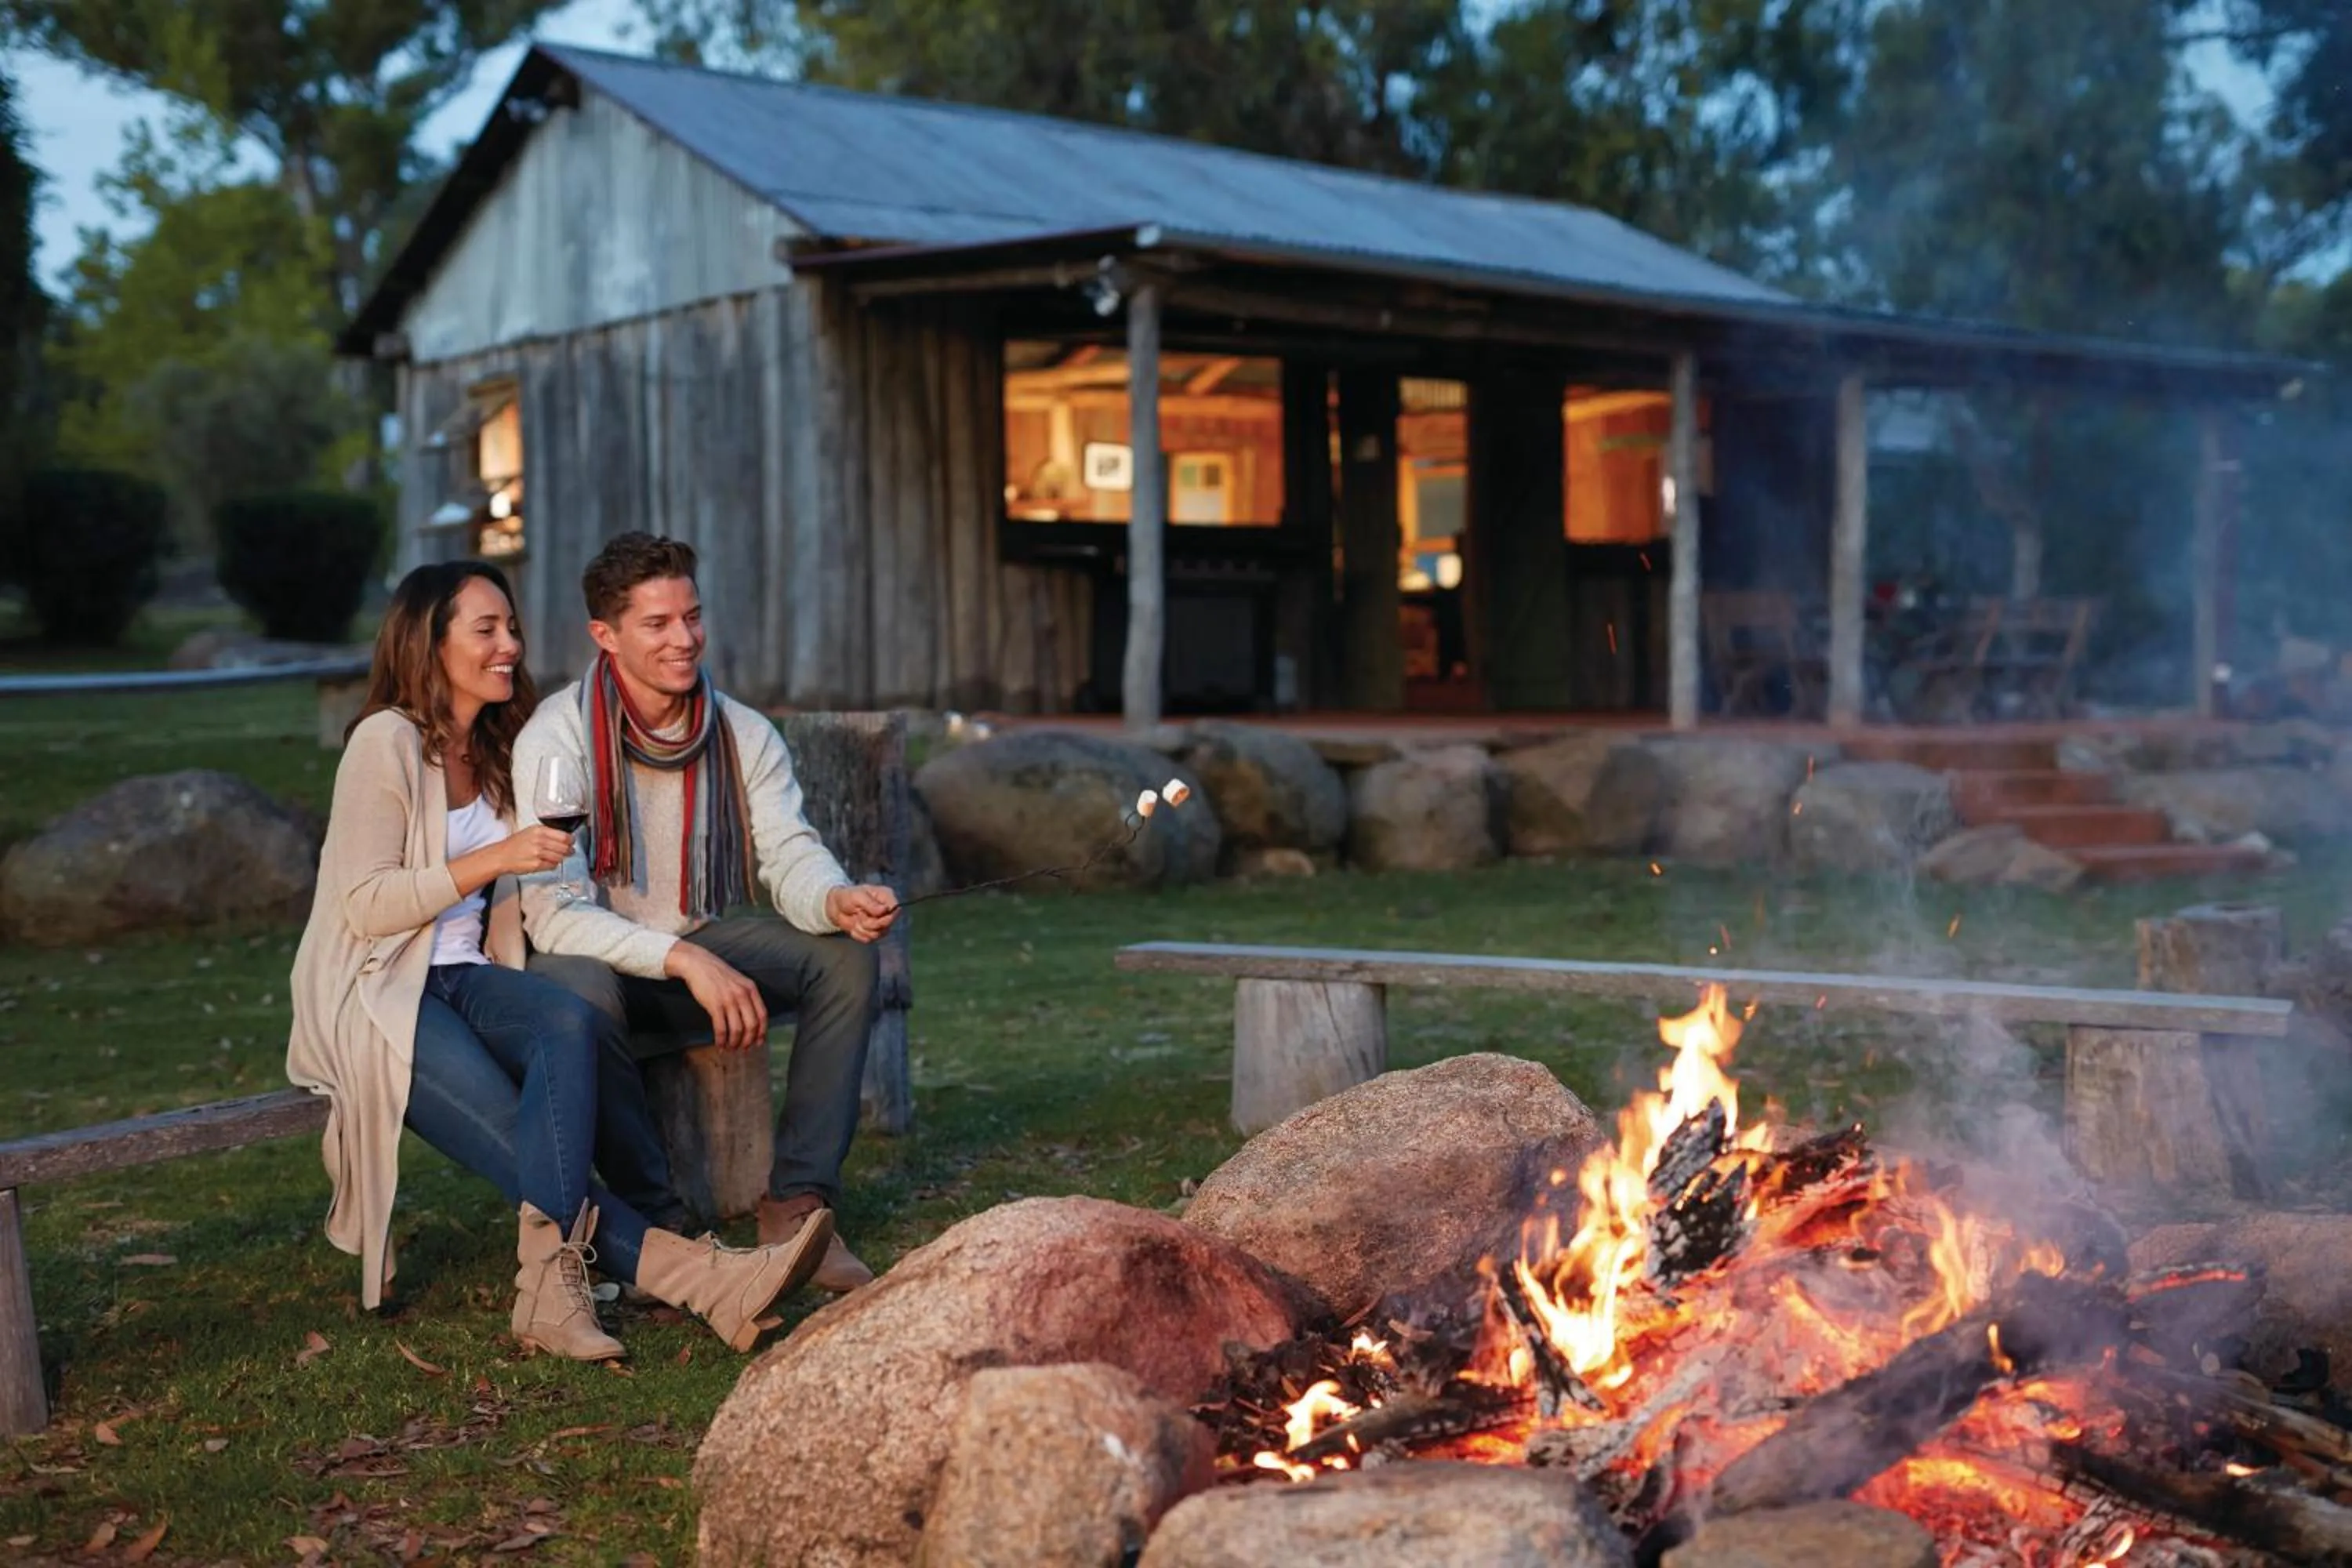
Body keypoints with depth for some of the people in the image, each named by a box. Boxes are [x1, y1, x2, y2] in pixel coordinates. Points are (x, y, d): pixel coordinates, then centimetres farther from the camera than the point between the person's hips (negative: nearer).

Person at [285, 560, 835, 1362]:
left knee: (569, 1022, -31)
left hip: (465, 979, 6)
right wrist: (495, 859, -20)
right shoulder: (385, 742, -7)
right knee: (527, 1141, -28)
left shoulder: (498, 752, 16)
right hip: (374, 997, -6)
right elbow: (365, 905, -14)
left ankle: (555, 1274, -40)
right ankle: (691, 1273, -39)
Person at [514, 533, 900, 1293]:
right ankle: (649, 1218, -20)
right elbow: (555, 912, -26)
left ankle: (796, 1206, -14)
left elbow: (791, 857, -10)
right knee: (584, 989, -39)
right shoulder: (556, 737, -18)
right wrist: (685, 960, -39)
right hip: (592, 955, -5)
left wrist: (837, 901, -36)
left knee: (846, 954, -16)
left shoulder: (746, 735, -2)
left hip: (702, 946, 5)